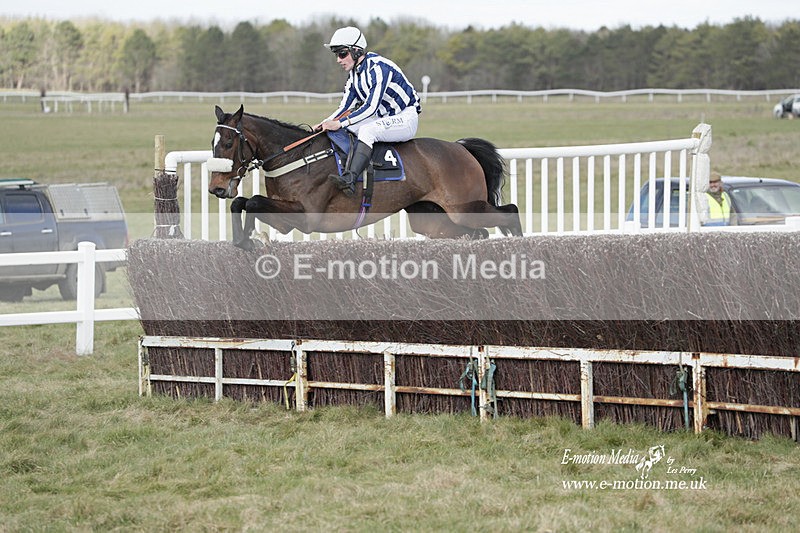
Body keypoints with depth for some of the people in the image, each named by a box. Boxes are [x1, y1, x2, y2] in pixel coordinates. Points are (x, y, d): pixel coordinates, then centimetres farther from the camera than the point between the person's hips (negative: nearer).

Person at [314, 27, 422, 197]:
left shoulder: (378, 67, -23)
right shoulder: (354, 73, 6)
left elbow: (371, 107, -29)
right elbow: (345, 107, 7)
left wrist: (340, 123, -31)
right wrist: (326, 123, -10)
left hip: (406, 119, -9)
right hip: (384, 118, 9)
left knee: (367, 131, -34)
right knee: (339, 130, -6)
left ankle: (349, 179, -47)